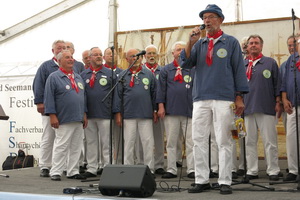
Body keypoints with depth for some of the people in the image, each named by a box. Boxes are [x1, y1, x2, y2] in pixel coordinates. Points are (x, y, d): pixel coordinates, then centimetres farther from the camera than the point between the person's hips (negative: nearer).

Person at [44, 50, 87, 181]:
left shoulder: (78, 77, 18)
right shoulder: (54, 77, -3)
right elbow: (49, 97, -8)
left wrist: (84, 114, 16)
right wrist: (52, 115, -14)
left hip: (79, 120, 7)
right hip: (64, 120, -7)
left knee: (76, 147, 9)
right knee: (61, 147, -6)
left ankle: (73, 171, 17)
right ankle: (55, 172, 2)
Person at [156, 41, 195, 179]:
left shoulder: (193, 69, 10)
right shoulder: (166, 70, 11)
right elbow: (161, 89, 6)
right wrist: (161, 106, -3)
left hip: (189, 111, 0)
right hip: (171, 111, 0)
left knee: (191, 142, -1)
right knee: (171, 142, 5)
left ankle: (191, 169, 3)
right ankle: (171, 170, 11)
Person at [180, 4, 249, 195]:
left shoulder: (231, 42, 7)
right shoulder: (199, 43, 15)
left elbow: (239, 70, 4)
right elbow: (186, 63, 5)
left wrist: (239, 97, -3)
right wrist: (191, 43, -8)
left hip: (224, 99, -3)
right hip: (201, 99, 4)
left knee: (224, 141, -2)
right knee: (199, 140, 2)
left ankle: (225, 182, 4)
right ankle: (202, 180, 10)